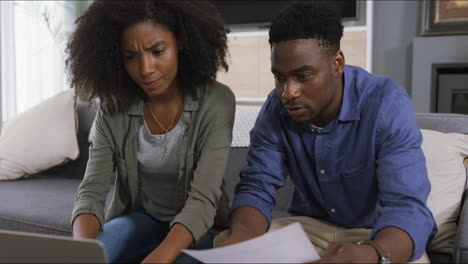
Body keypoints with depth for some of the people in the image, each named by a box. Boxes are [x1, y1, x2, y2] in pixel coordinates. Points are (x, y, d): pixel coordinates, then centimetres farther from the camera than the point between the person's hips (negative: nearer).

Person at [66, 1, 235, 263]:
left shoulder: (216, 102, -20)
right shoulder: (113, 109, -9)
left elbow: (202, 199, -26)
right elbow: (92, 190, -14)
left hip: (198, 228, -2)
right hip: (139, 219, 3)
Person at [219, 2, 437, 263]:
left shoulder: (387, 104, -23)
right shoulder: (276, 109, -10)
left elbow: (406, 207, -32)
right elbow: (256, 187, -12)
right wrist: (241, 235, -36)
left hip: (380, 235, -2)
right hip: (312, 226, 3)